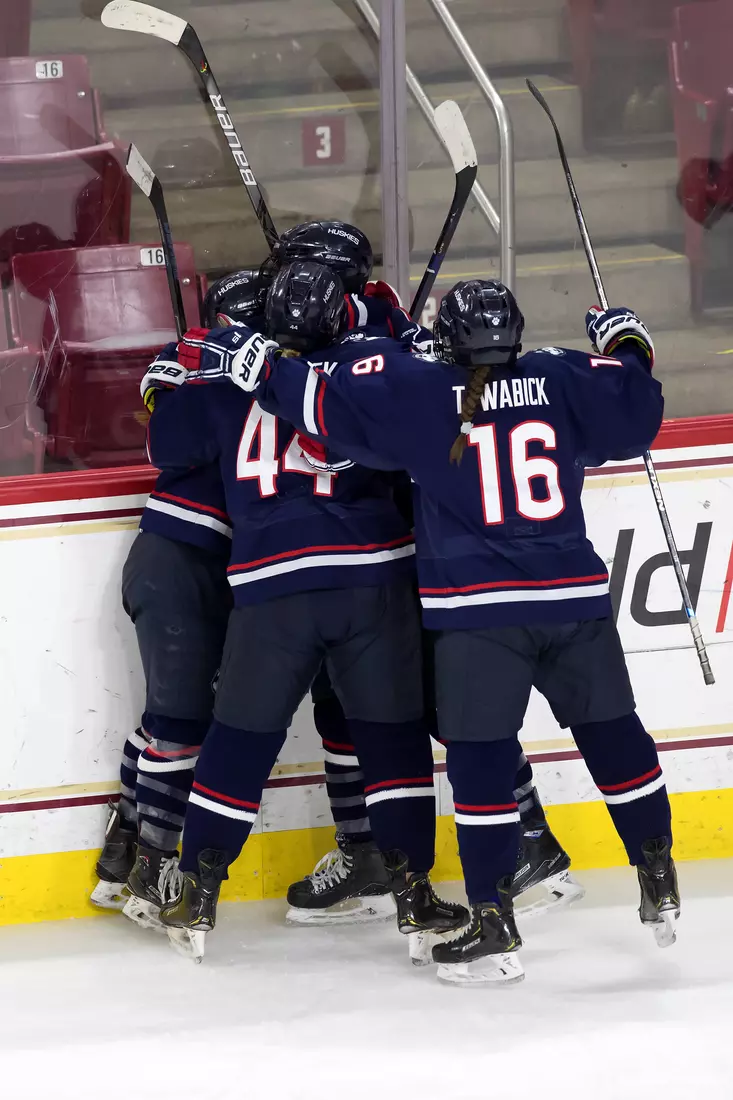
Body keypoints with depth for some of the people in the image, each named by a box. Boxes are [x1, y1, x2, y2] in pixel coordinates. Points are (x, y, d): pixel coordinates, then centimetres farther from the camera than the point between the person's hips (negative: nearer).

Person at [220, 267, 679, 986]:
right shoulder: (563, 382, 4)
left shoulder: (417, 392, -3)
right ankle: (660, 887, 23)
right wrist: (627, 349, 27)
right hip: (575, 600, 3)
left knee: (481, 758, 0)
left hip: (477, 612, -3)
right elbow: (635, 418, 10)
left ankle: (494, 927, -3)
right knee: (613, 734, 16)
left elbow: (331, 400, -5)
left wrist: (263, 371, 9)